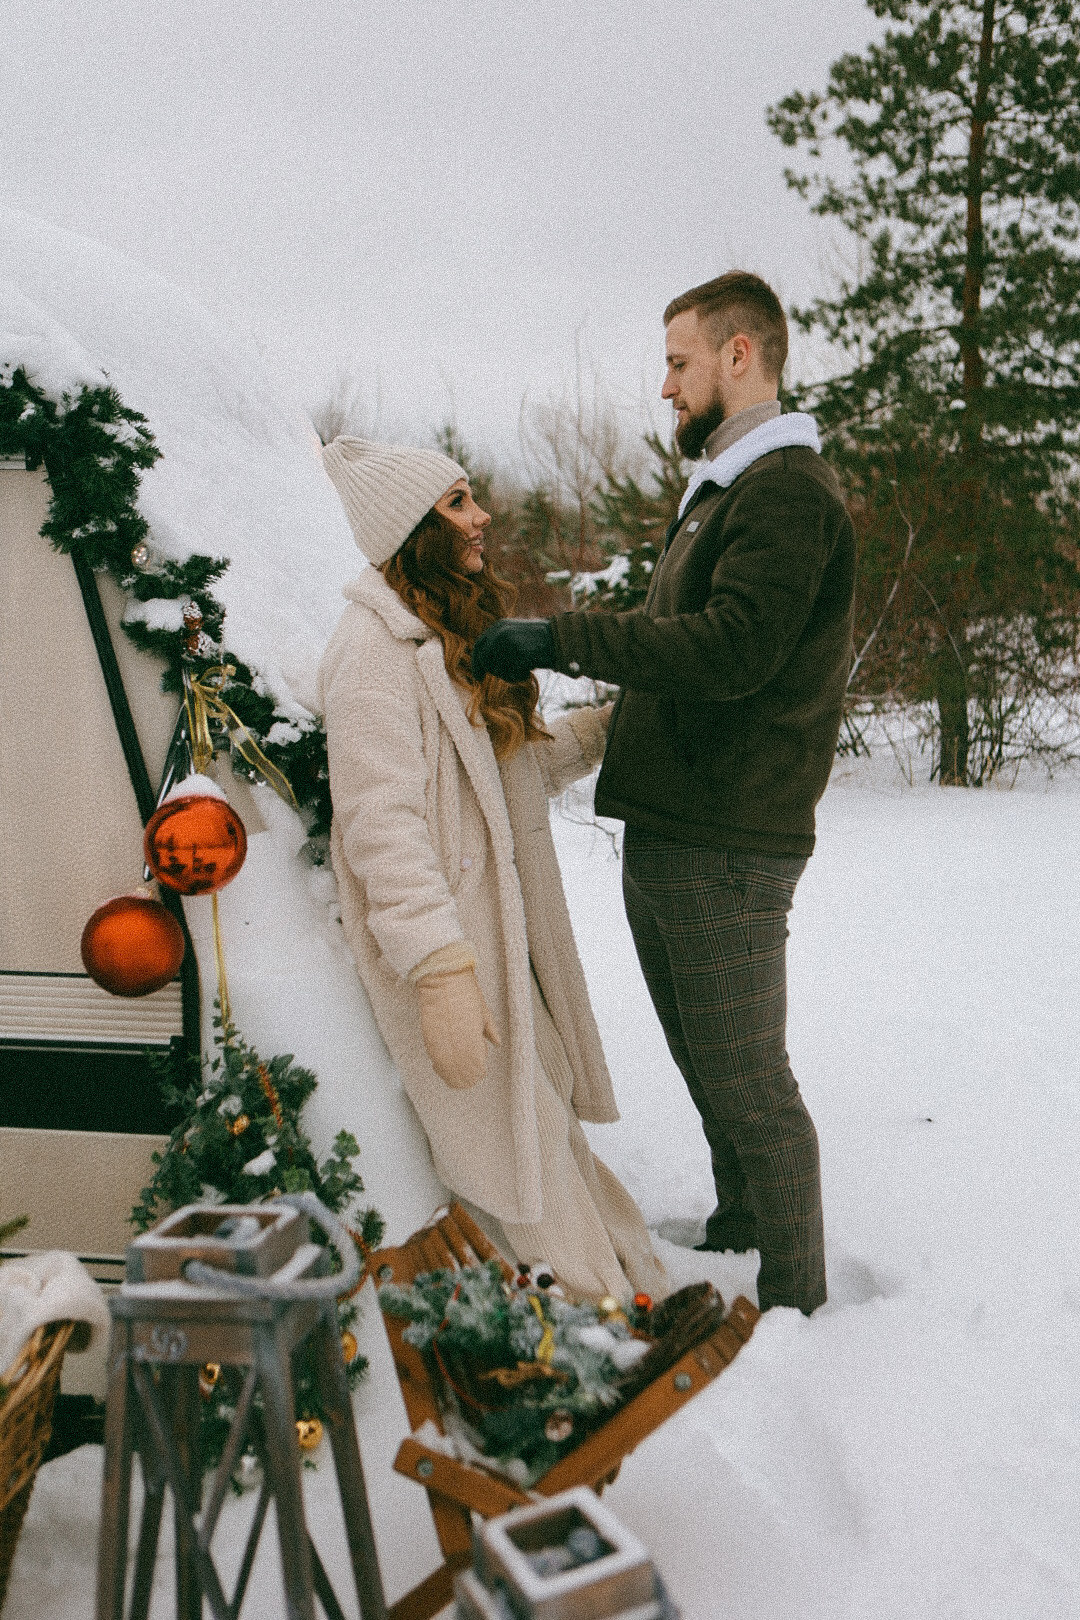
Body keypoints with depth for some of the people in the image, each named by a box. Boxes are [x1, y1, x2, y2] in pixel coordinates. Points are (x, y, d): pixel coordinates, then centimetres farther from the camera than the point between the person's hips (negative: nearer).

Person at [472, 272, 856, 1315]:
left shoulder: (789, 491, -11)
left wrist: (561, 639, -24)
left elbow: (734, 648, -25)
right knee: (710, 1067, 21)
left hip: (726, 846, -10)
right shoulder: (720, 492, 22)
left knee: (747, 1083, -3)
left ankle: (793, 1309, 10)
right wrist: (563, 653, 14)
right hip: (667, 835, 10)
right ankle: (736, 1243, 38)